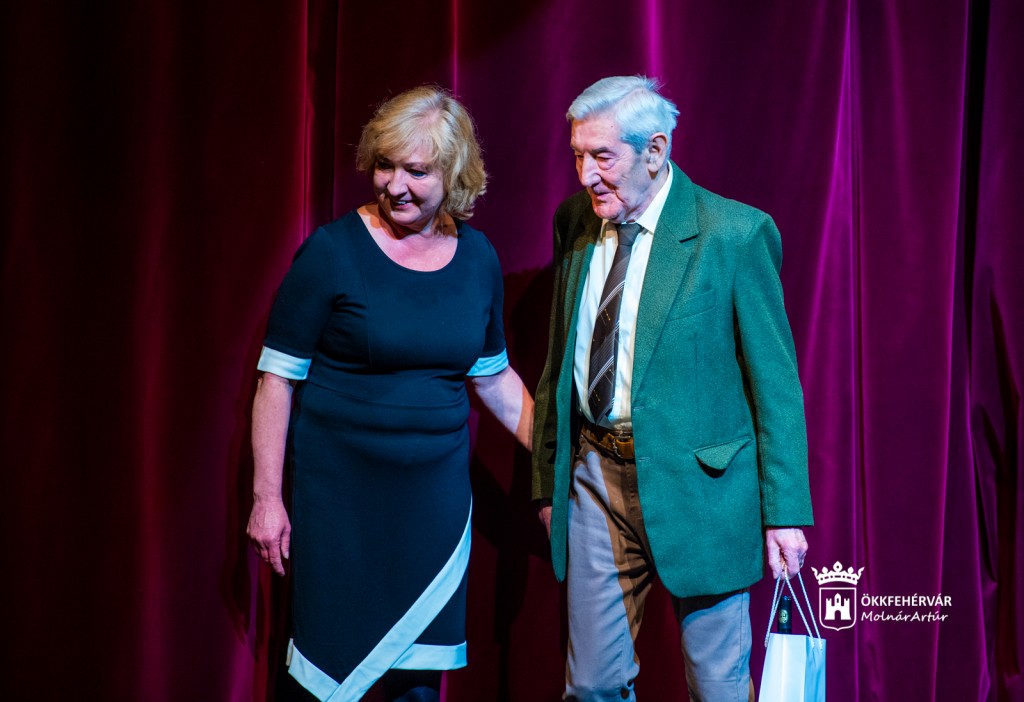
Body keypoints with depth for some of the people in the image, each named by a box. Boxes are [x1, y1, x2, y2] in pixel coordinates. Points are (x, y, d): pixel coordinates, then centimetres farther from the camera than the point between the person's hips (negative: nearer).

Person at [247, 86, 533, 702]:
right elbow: (277, 379, -7)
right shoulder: (333, 252, -10)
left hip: (437, 492, 4)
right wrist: (267, 497, -9)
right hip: (340, 492, -4)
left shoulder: (478, 257, 3)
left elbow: (493, 375, 15)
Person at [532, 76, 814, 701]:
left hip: (694, 485, -4)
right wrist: (548, 478, 16)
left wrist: (785, 511, -9)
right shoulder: (575, 222, 6)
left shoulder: (735, 234, -11)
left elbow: (776, 382, -8)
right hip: (595, 478, 5)